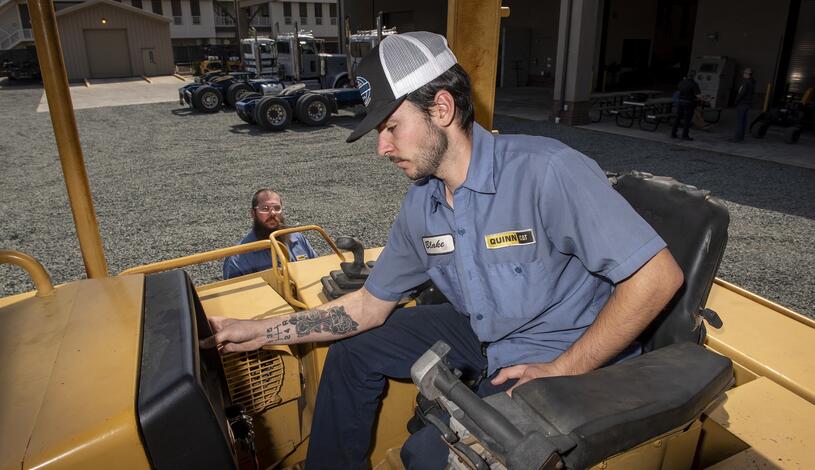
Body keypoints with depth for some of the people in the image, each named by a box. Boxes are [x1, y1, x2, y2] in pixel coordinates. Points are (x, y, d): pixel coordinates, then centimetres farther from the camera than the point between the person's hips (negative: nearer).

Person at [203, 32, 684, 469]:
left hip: (569, 356, -6)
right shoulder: (421, 204, -4)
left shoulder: (547, 171, -27)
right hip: (483, 333, 7)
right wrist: (261, 331, -1)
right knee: (354, 351, 8)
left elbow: (659, 275, -25)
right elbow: (370, 306, 3)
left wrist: (562, 372, -22)